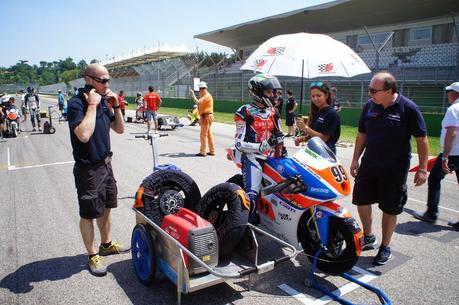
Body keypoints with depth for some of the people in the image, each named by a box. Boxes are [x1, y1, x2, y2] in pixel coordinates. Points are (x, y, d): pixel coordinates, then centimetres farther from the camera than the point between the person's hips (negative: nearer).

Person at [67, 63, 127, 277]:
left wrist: (116, 106, -3)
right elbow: (84, 135, -32)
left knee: (107, 207, 19)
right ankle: (92, 256, 22)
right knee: (89, 214, 6)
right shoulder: (76, 104, -17)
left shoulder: (102, 102, 5)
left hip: (105, 164, 8)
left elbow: (119, 129, 9)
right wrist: (92, 105, -26)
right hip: (88, 169, -8)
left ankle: (106, 244, 38)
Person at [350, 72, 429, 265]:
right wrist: (355, 160, 9)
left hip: (395, 169, -4)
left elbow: (421, 139, -8)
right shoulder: (369, 106, 0)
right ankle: (368, 238, 32)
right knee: (361, 200, 10)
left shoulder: (408, 108, -12)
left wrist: (422, 168, -11)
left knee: (390, 209, 7)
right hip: (369, 165, 5)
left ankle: (385, 247, 26)